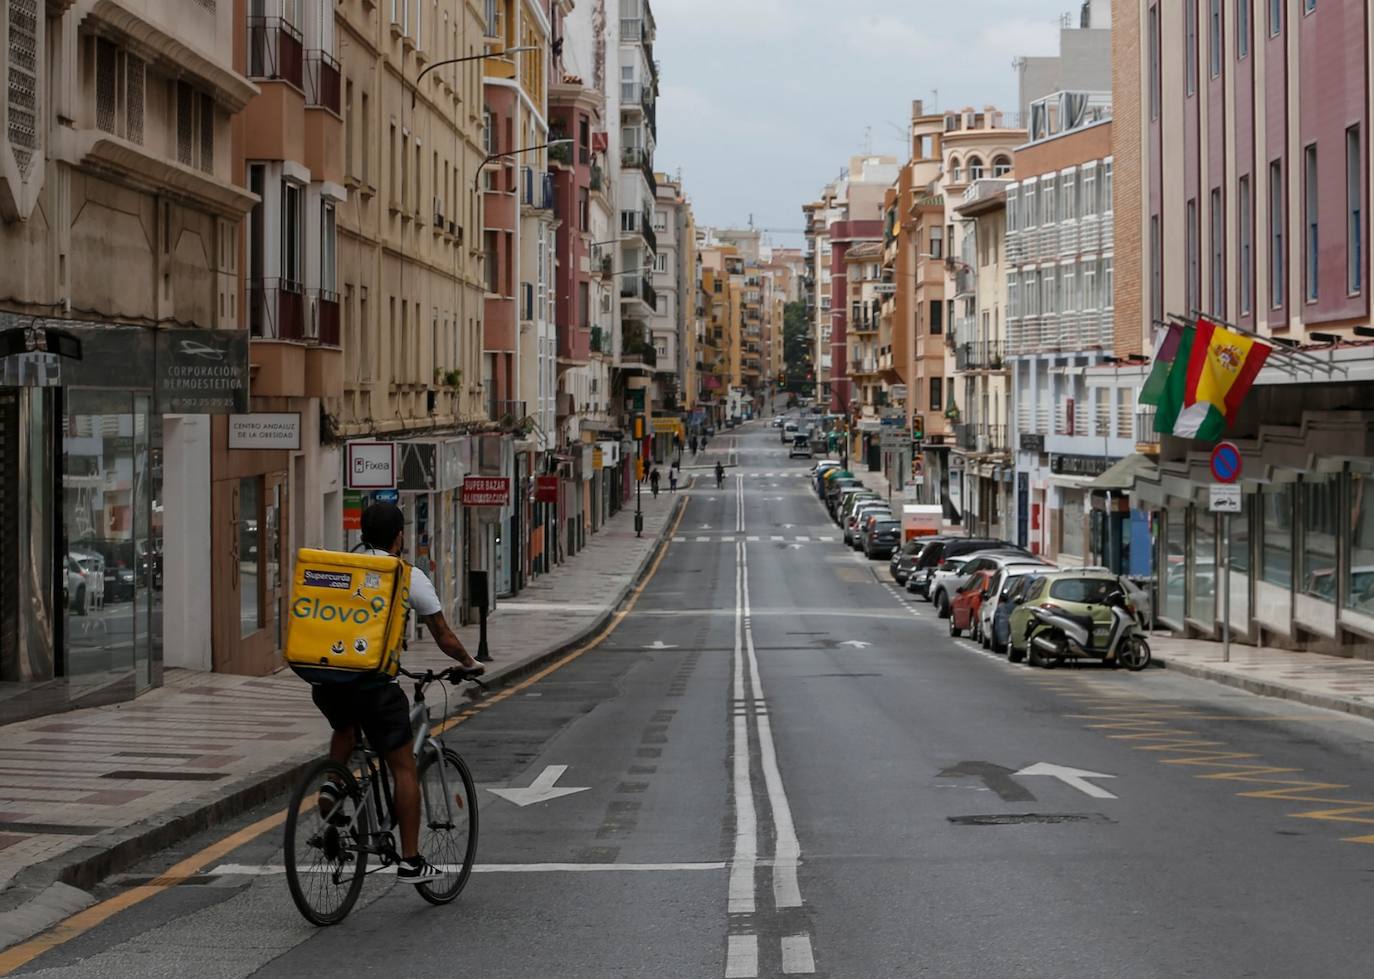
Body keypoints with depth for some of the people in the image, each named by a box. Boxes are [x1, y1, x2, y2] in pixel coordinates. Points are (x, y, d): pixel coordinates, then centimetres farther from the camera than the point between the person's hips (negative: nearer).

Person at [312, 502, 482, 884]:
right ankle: (411, 862, 6)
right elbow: (445, 639, 11)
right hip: (372, 680, -4)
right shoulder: (410, 577, 4)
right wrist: (469, 663, 30)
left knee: (346, 728, 37)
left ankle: (332, 784, 12)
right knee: (404, 767, 7)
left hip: (325, 679, 5)